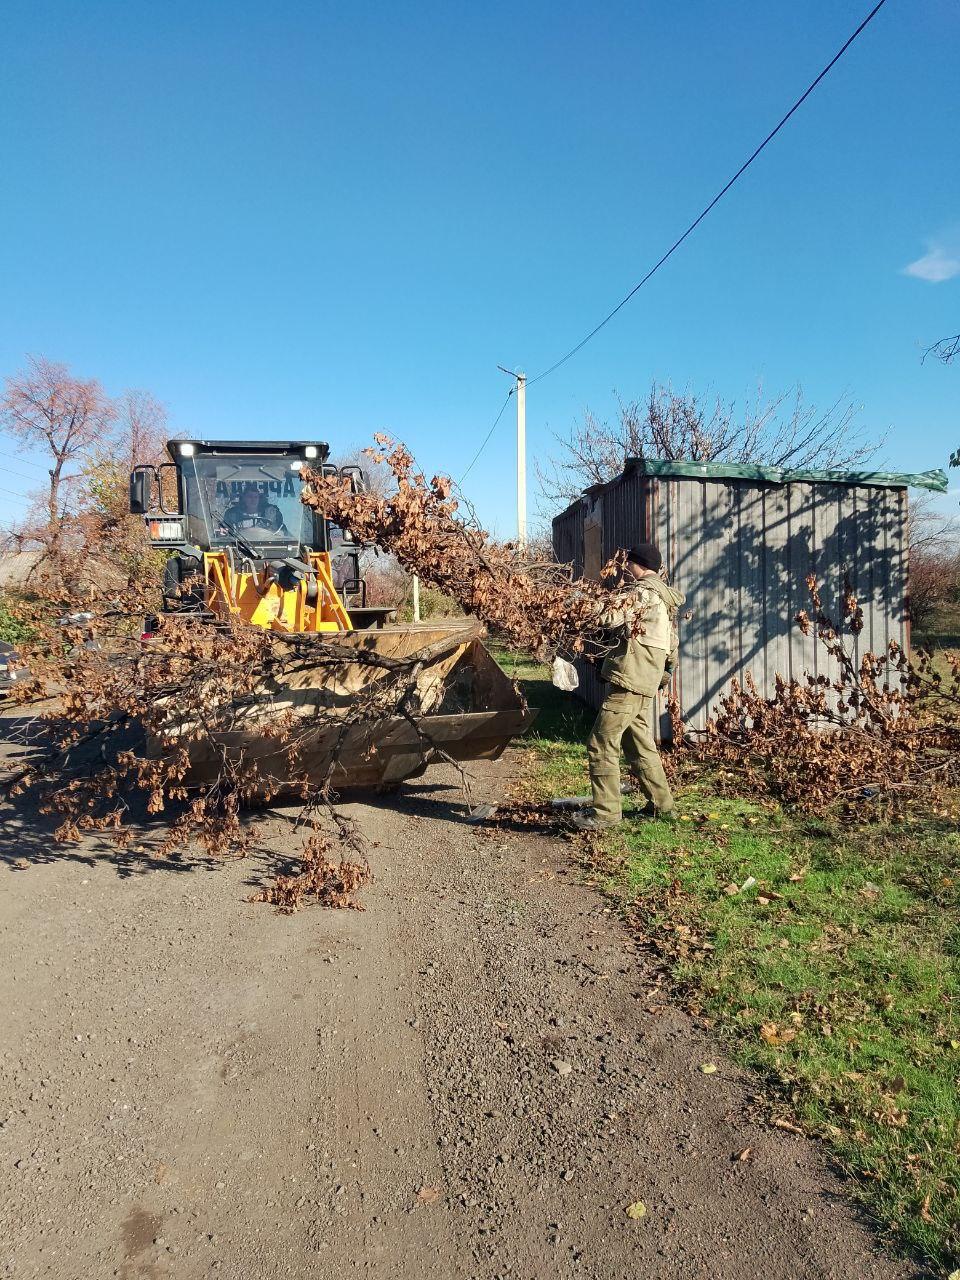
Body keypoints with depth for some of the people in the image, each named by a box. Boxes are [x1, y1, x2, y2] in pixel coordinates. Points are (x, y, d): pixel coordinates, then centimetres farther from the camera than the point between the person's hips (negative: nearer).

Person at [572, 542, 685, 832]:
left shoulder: (643, 591, -11)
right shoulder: (663, 596, 21)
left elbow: (610, 617, -21)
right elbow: (671, 646, 25)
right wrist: (666, 671, 30)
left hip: (628, 682, -10)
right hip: (645, 684, 10)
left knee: (601, 744, -7)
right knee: (640, 744, 19)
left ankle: (606, 812, -4)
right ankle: (661, 804, 27)